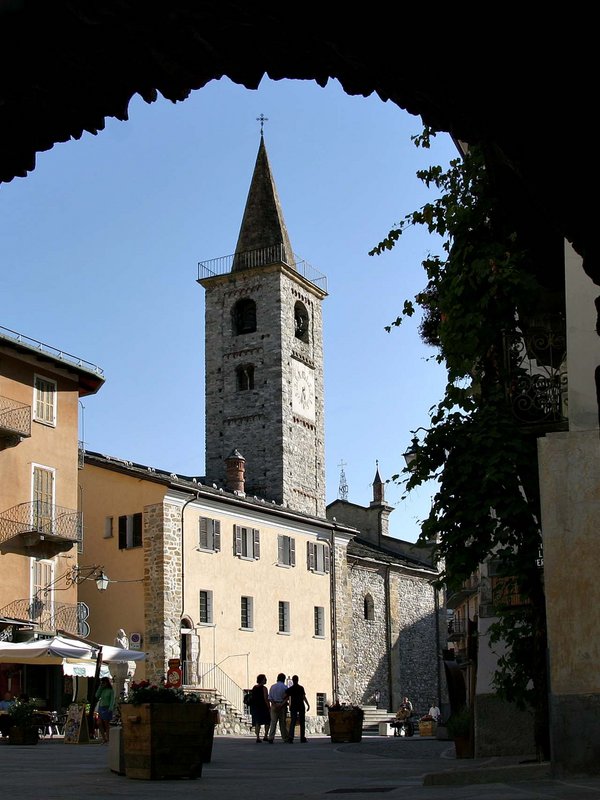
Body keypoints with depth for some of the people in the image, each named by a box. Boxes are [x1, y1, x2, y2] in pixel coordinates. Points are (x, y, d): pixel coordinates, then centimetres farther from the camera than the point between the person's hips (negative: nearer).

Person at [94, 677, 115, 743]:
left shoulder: (111, 690, -4)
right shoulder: (102, 690, 13)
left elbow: (112, 700, -9)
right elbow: (97, 696, 2)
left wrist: (110, 709, -19)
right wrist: (100, 687, -1)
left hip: (107, 708, -6)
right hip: (100, 708, 6)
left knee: (106, 724, -4)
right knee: (101, 724, 1)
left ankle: (108, 740, -1)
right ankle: (104, 739, 8)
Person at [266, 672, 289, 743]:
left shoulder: (272, 687, 6)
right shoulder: (285, 687, -4)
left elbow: (270, 698, 0)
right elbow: (286, 698, -14)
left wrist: (275, 705, -8)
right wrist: (282, 705, -16)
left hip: (274, 705, 2)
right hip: (282, 706, -2)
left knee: (273, 722, 0)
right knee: (283, 723, 7)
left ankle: (271, 738, -11)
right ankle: (285, 738, 13)